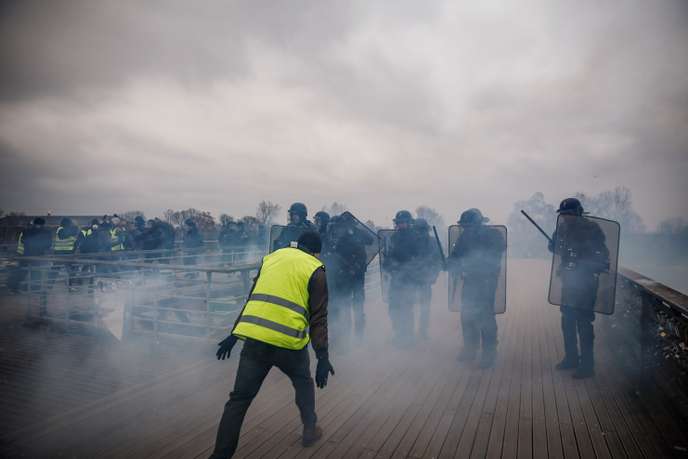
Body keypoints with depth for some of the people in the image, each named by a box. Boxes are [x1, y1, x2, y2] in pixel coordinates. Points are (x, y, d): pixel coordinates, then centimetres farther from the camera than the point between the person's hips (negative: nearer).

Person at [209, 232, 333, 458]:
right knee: (303, 381, 27)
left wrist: (234, 334, 23)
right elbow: (318, 318, -4)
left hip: (254, 337, 3)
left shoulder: (272, 256, 16)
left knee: (239, 399, 10)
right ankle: (310, 429, 36)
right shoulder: (315, 270, 3)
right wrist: (323, 357, -4)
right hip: (288, 341, -2)